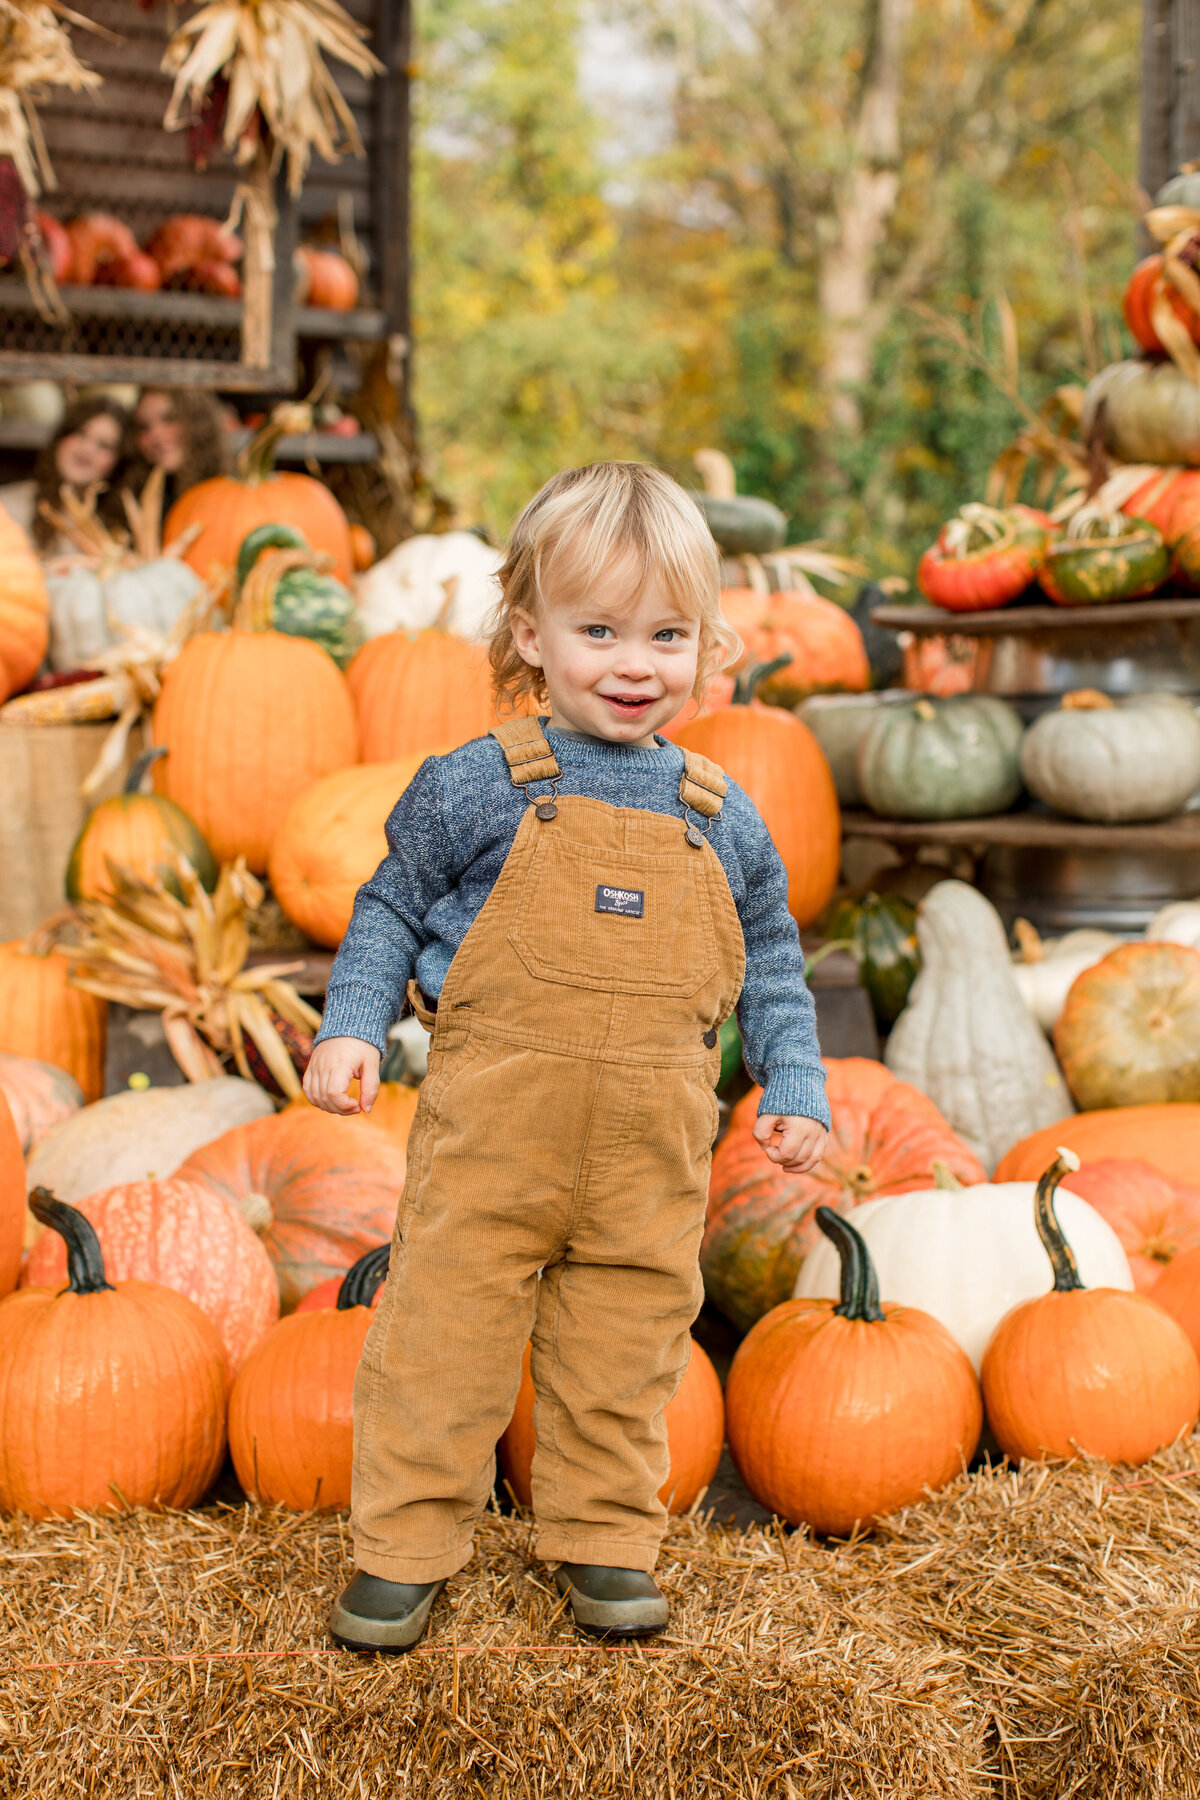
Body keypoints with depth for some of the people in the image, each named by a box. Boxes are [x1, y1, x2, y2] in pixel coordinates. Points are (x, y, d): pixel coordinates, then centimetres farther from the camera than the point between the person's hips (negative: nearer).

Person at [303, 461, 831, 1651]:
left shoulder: (722, 821, 7)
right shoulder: (475, 788, -2)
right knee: (442, 1330, 3)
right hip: (488, 1136, -2)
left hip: (651, 1153, 2)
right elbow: (389, 910, 7)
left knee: (628, 1343, 10)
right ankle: (405, 1545, 18)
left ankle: (605, 1541, 28)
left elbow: (769, 963, 16)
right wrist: (352, 1027, -5)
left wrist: (794, 1086, 7)